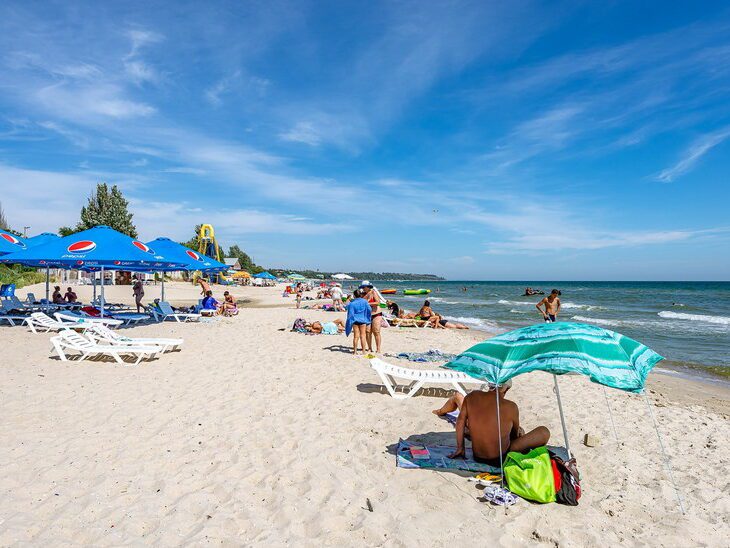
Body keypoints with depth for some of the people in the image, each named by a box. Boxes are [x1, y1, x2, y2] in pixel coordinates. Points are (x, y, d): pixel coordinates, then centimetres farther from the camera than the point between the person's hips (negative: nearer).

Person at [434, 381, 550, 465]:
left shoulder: (472, 397, -10)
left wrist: (459, 448, 8)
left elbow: (460, 421, -3)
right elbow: (515, 434, 2)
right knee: (544, 432, 6)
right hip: (500, 459, -4)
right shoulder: (511, 407, -18)